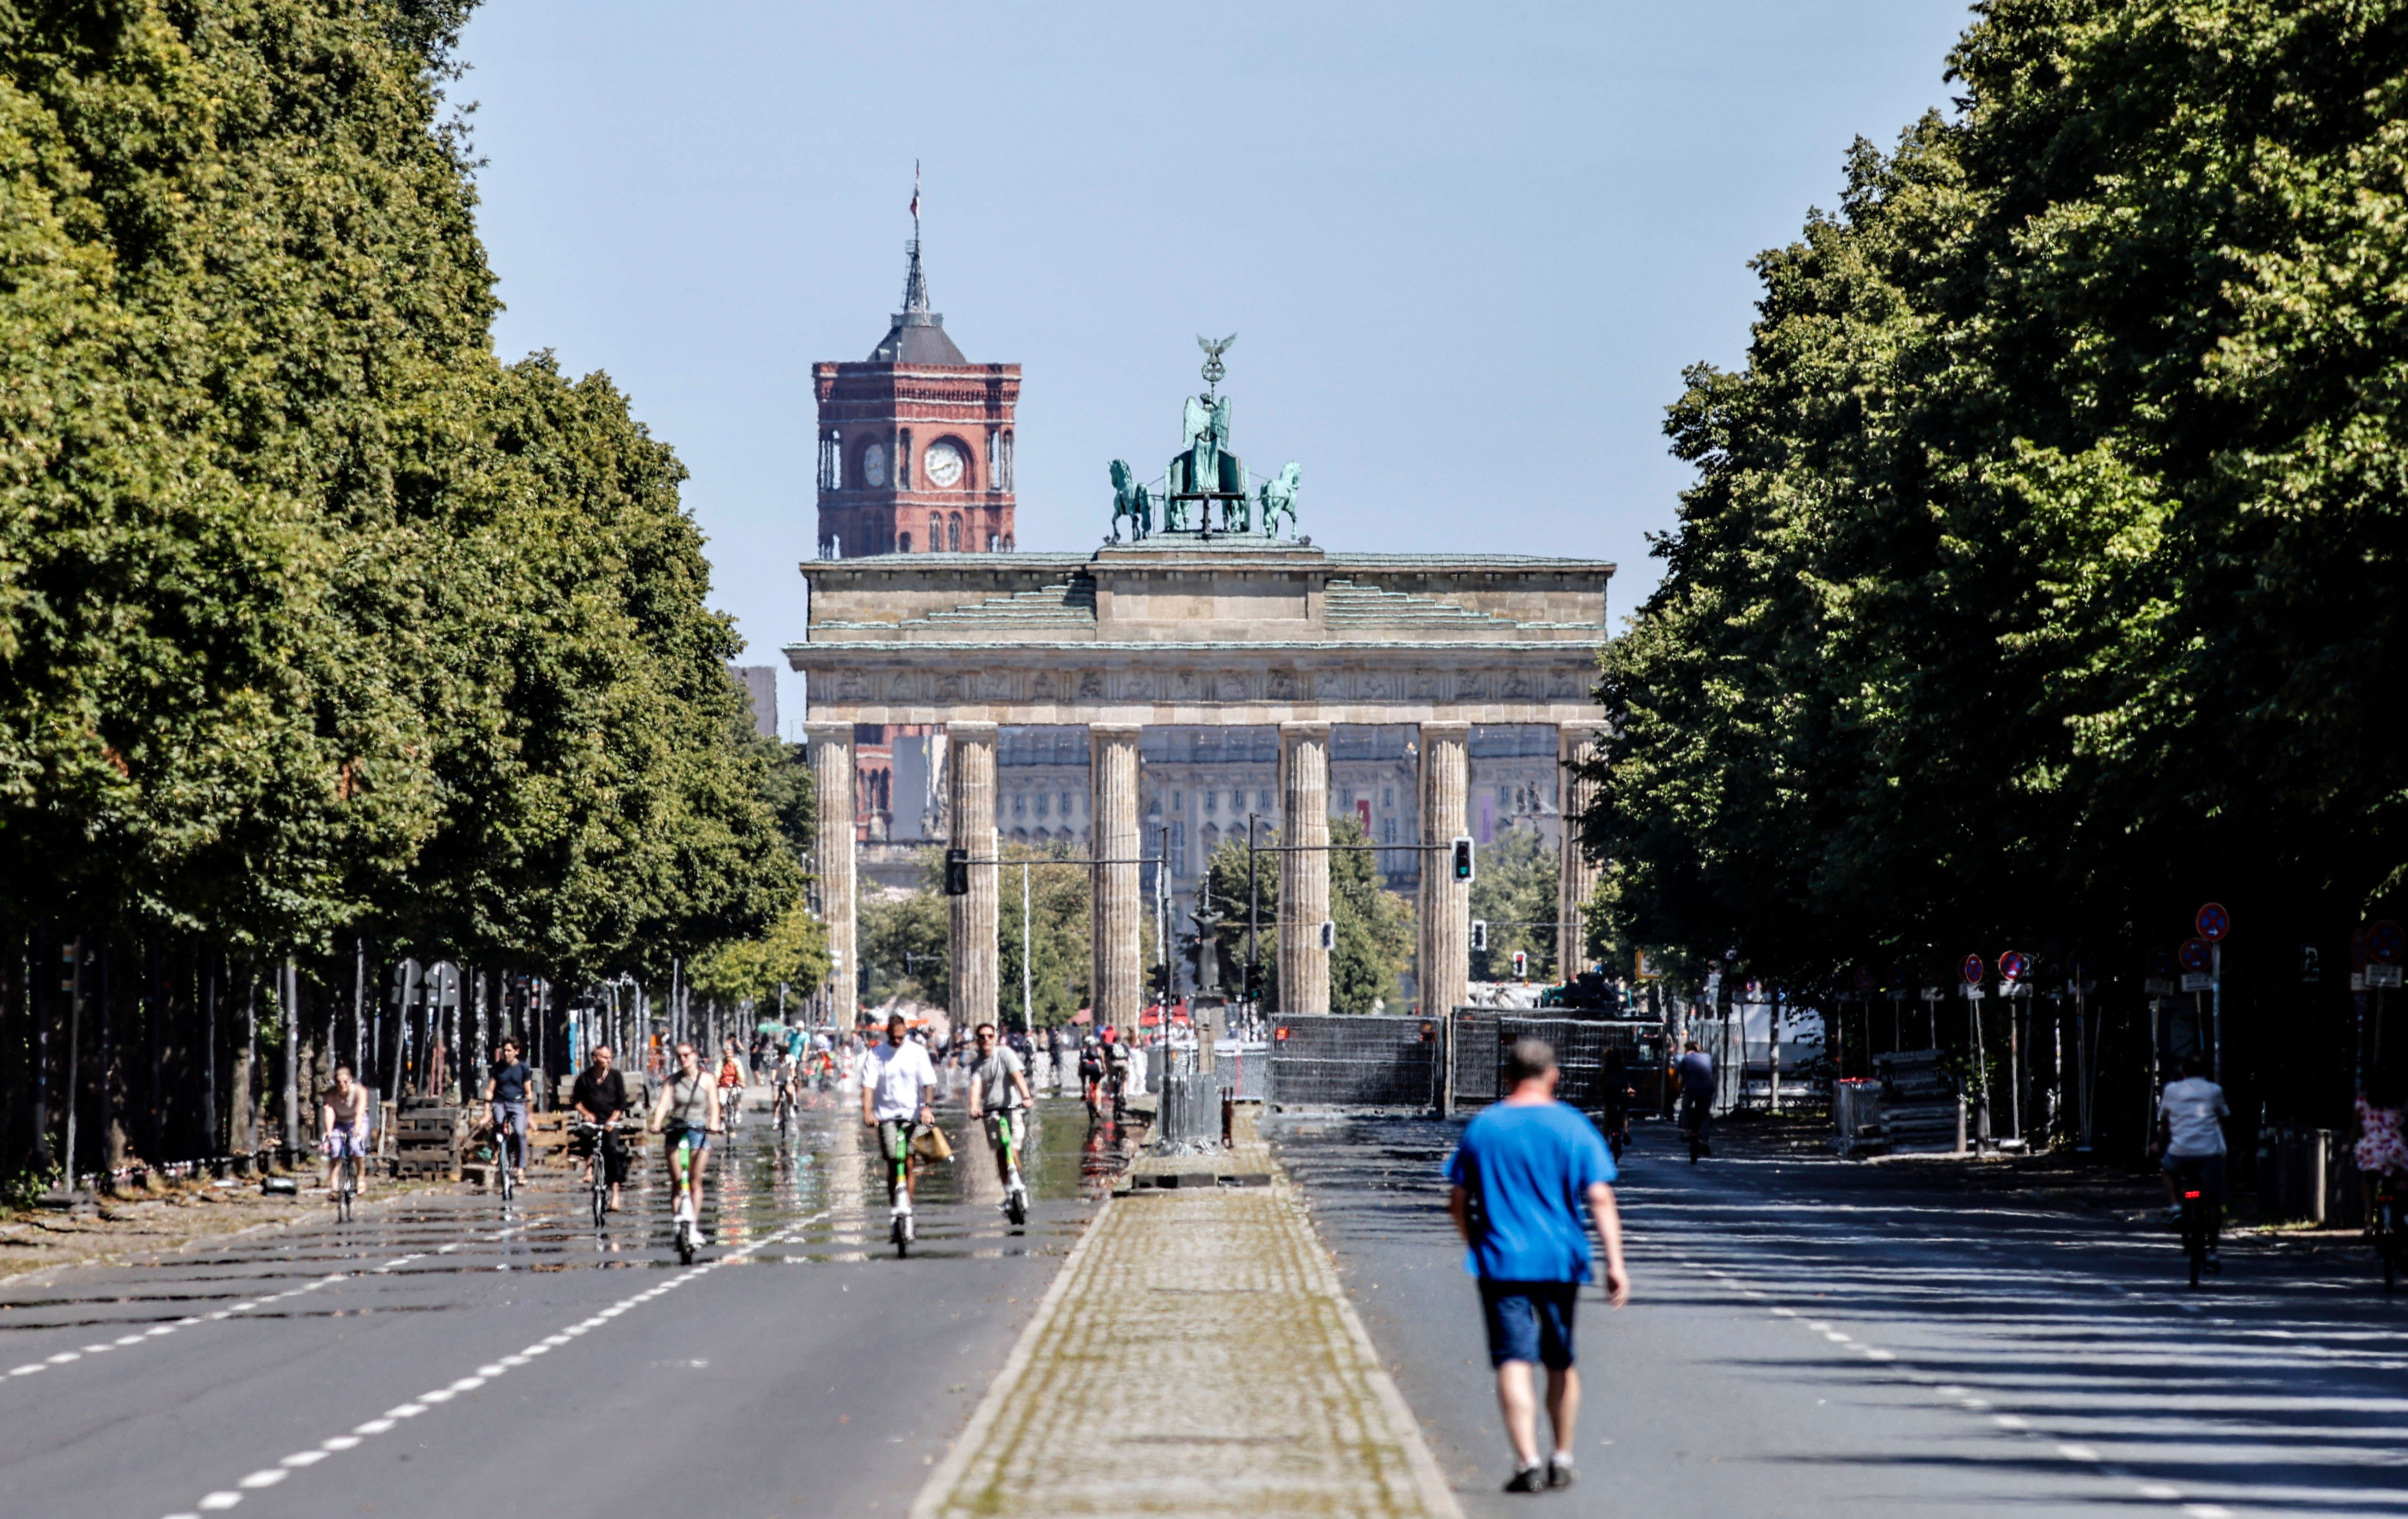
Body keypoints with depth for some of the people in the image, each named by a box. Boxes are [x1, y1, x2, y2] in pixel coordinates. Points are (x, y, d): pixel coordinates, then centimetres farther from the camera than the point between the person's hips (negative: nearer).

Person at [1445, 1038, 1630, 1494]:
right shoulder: (1572, 1127, 0)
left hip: (1500, 1262, -1)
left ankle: (1527, 1462, -21)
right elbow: (1600, 1199, -8)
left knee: (1513, 1362, -7)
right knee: (1561, 1363, 17)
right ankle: (1562, 1460, 26)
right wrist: (1615, 1263, -10)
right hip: (1560, 1260, 1)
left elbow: (1458, 1203, 9)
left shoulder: (1482, 1127, 4)